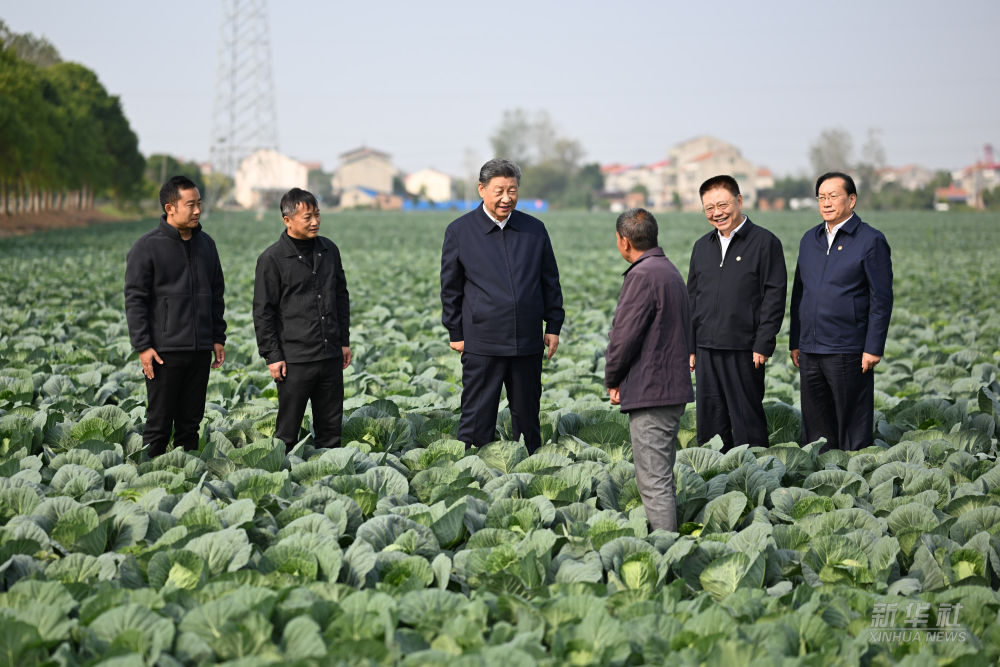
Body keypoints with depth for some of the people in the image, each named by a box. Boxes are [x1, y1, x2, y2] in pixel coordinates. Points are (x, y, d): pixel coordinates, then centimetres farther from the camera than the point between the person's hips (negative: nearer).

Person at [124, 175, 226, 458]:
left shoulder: (206, 244, 11)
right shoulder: (147, 247, -7)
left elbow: (217, 294, 18)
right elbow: (134, 299, -8)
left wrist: (218, 338, 13)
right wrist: (143, 346, -13)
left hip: (200, 350, 5)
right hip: (164, 352, -5)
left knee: (191, 423, 11)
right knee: (159, 423, 0)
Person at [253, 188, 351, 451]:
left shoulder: (329, 250, 10)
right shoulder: (272, 259, -7)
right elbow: (263, 311, -5)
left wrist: (344, 340, 16)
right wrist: (272, 356, -9)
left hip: (331, 355, 5)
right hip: (295, 360, -5)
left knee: (331, 427, 10)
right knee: (287, 431, 0)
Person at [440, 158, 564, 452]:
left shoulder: (534, 229, 7)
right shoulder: (459, 231, 0)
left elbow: (550, 281, 13)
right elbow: (450, 287, 4)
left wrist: (553, 326, 9)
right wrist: (456, 333, 2)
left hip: (528, 341, 3)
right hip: (482, 342, -3)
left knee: (527, 415, 12)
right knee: (477, 416, -1)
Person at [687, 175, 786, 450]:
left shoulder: (764, 242, -3)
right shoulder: (702, 247, 15)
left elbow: (774, 295, -7)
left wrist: (763, 345, -13)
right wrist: (690, 347, 13)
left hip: (743, 350, -6)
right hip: (707, 350, 6)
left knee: (747, 420, -1)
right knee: (710, 420, 9)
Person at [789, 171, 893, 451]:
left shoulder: (871, 240, -4)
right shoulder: (810, 239, 14)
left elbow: (882, 299, -7)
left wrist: (874, 348, -12)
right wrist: (794, 342, 15)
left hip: (848, 353, -6)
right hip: (810, 351, 6)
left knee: (852, 427, 0)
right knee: (815, 426, 10)